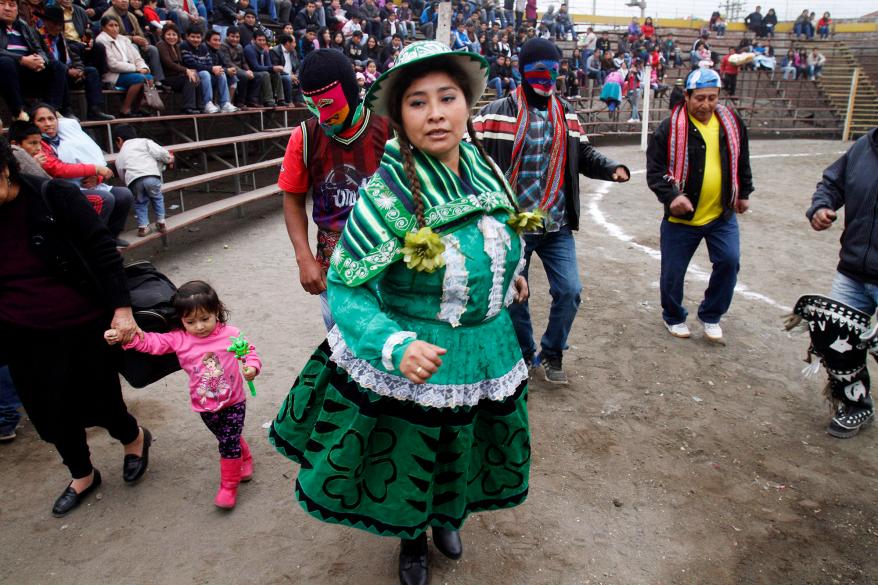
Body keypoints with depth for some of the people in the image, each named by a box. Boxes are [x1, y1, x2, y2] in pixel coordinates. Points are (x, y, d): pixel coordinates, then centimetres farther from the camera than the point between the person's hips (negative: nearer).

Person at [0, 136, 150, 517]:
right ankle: (82, 477, 40)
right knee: (49, 413, 15)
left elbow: (103, 252, -13)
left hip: (82, 327, -4)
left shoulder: (54, 197, -15)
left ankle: (134, 438, 42)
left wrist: (122, 308, -17)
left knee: (97, 403, 8)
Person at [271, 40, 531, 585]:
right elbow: (345, 289, -24)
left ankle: (448, 518, 59)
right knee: (407, 461, 19)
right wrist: (397, 346, -37)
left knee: (462, 453, 25)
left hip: (484, 355, 5)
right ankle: (412, 541, 52)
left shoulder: (487, 172, -5)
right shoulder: (385, 194, -23)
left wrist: (508, 273, 20)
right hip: (405, 365, -4)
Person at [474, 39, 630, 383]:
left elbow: (584, 155, 13)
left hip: (557, 226, 4)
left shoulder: (566, 114, 9)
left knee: (569, 291, 1)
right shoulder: (497, 113, -8)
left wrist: (613, 169, -5)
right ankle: (523, 355, 32)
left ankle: (551, 353, 25)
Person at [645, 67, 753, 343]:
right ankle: (674, 317, 32)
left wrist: (744, 193, 20)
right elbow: (654, 170, -11)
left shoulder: (732, 123, 4)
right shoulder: (669, 128, -10)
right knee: (673, 270, 5)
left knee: (729, 262, -6)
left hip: (722, 214, 3)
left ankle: (711, 315, 17)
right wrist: (671, 196, -26)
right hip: (681, 217, -3)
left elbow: (742, 161, 18)